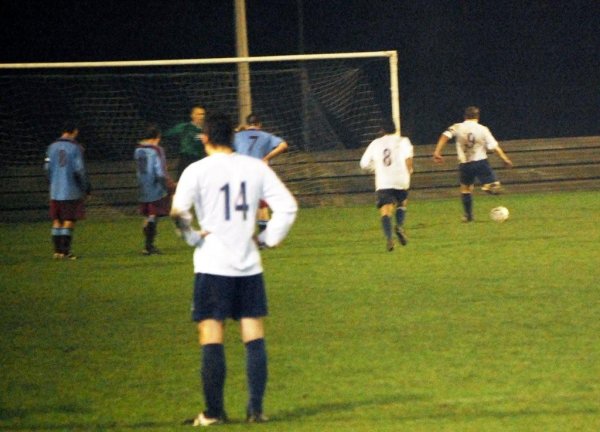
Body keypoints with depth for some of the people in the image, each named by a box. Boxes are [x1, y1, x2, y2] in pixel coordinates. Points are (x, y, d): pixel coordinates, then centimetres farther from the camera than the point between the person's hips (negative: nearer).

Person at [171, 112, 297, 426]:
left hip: (212, 266, -3)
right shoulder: (256, 168, 4)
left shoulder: (197, 171, -7)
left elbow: (178, 211, -17)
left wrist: (191, 237, -1)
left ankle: (213, 412, 1)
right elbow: (287, 206, 2)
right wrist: (268, 237, 9)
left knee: (211, 340, 1)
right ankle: (256, 408, 5)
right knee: (254, 338, 7)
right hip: (249, 265, 3)